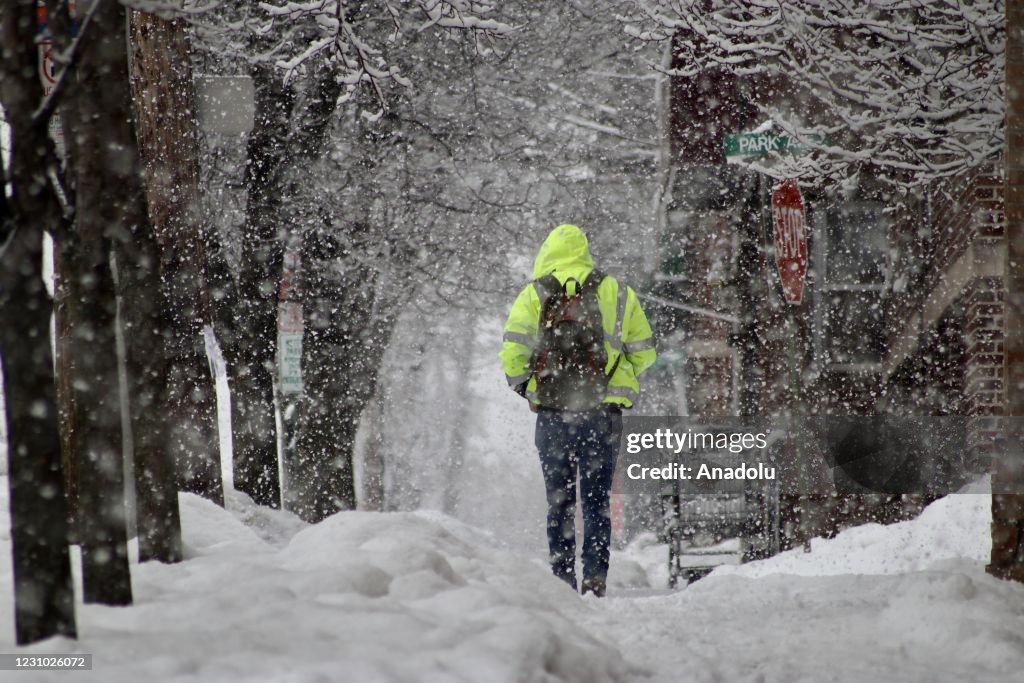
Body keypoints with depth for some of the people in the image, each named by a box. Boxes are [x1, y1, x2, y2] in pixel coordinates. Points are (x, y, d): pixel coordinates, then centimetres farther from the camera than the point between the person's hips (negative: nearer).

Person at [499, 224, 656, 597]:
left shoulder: (534, 295, 3)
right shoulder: (617, 294, 8)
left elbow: (512, 352, -6)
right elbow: (644, 352, 9)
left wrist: (522, 385, 10)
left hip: (552, 412, 0)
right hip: (603, 413, 0)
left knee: (559, 501, 8)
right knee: (596, 501, 5)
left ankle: (563, 581, 5)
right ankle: (594, 580, -2)